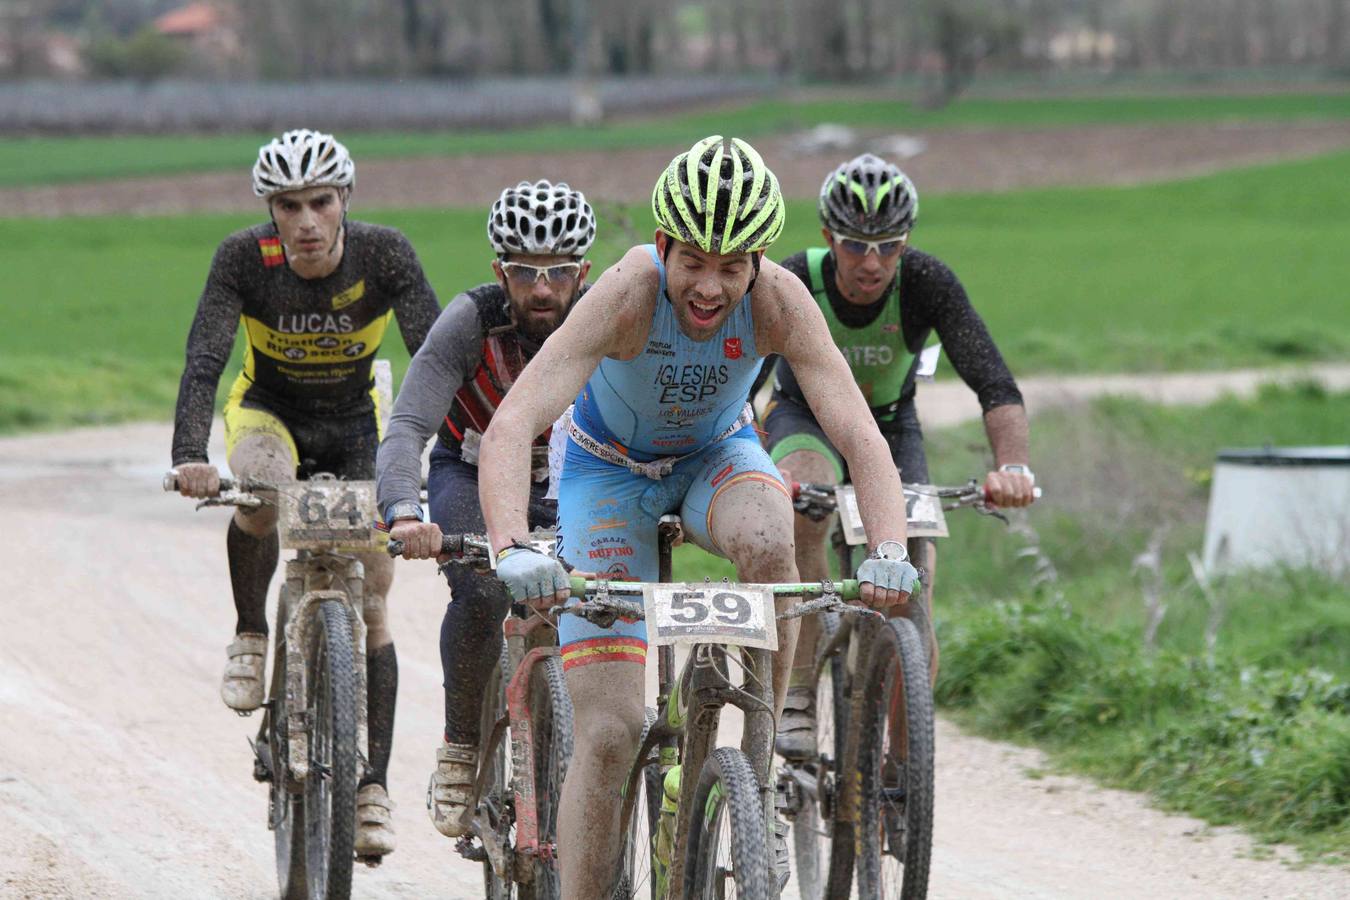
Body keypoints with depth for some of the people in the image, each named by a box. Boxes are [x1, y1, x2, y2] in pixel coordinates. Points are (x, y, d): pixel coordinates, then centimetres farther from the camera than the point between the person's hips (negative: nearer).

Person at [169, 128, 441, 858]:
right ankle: (250, 638, -12)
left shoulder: (384, 256, -24)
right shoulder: (244, 259, -24)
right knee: (262, 497, -37)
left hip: (354, 427, 1)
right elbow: (203, 362, -32)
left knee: (369, 606, -5)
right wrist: (190, 456, -49)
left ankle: (371, 790, 2)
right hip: (269, 413, -1)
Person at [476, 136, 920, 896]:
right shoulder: (629, 294, -34)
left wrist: (889, 554, -51)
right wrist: (513, 550, -60)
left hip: (717, 453, 1)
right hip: (609, 466, -1)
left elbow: (860, 435, -34)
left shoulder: (779, 301, -29)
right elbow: (512, 425, -43)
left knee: (767, 544, -35)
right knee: (610, 733, -12)